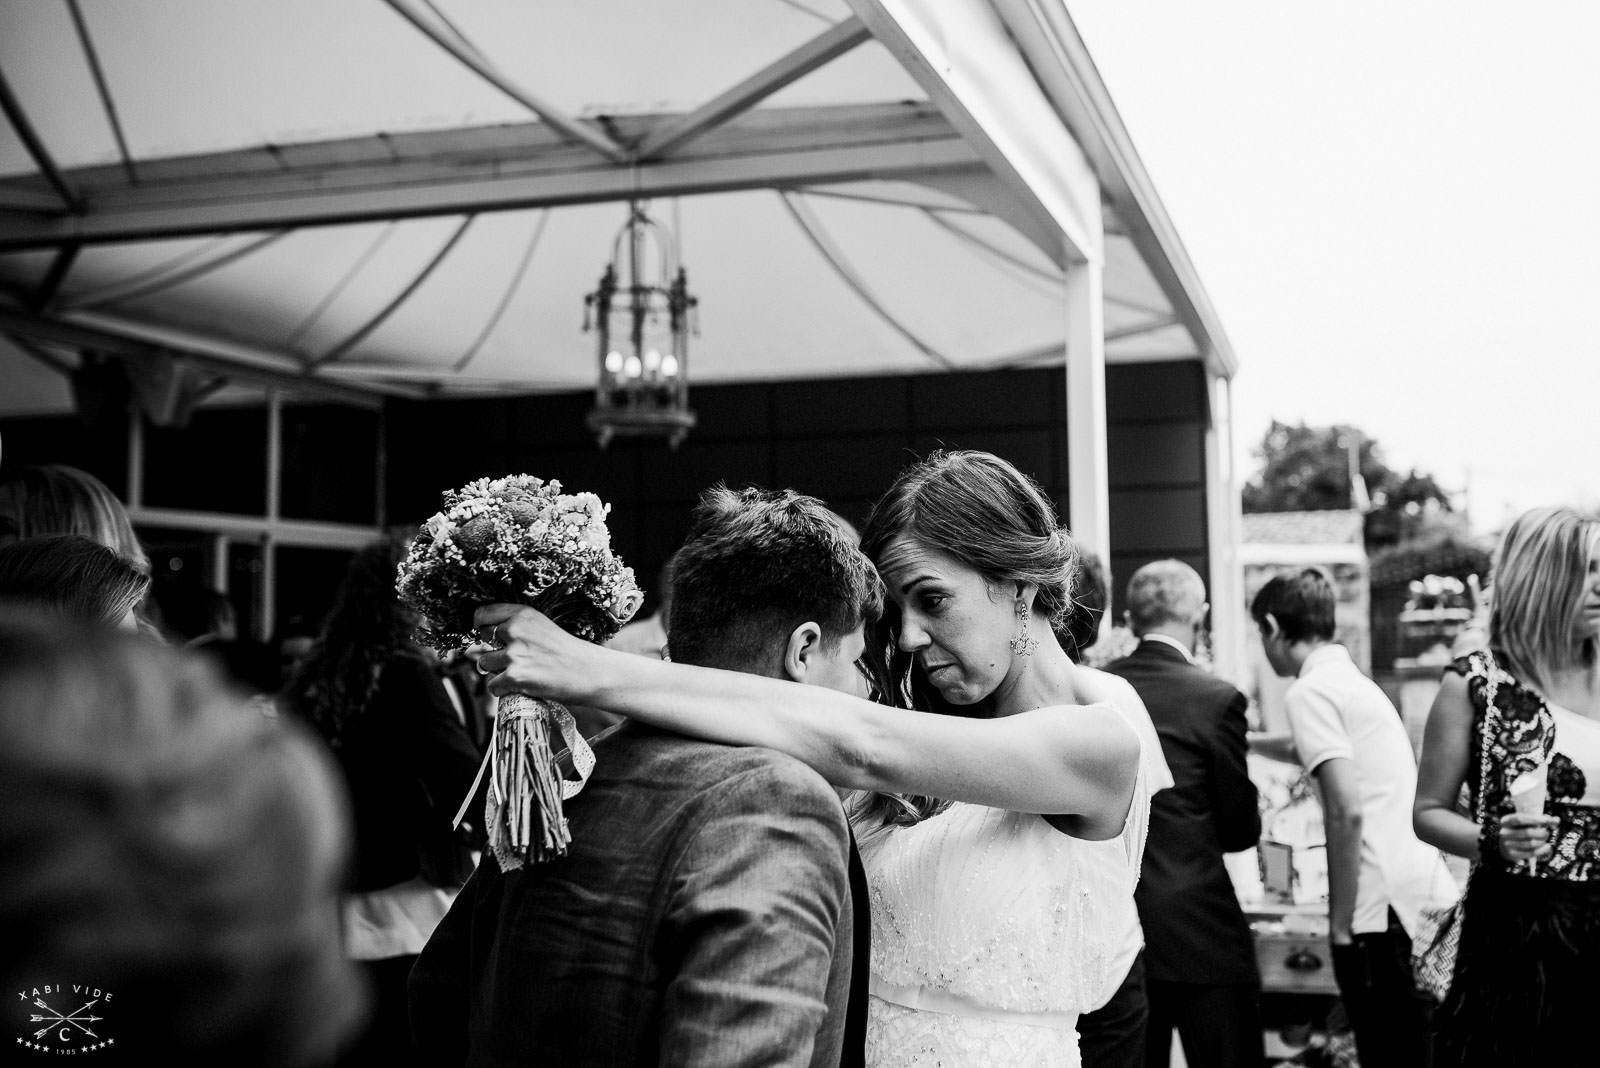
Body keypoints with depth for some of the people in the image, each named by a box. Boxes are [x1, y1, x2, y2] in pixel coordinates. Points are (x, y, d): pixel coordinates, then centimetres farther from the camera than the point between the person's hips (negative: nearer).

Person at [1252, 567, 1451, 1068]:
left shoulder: (1310, 691, -9)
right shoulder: (1354, 680, 17)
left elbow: (1346, 812, -16)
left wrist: (1339, 923, -12)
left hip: (1385, 912, -9)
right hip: (1428, 896, 9)